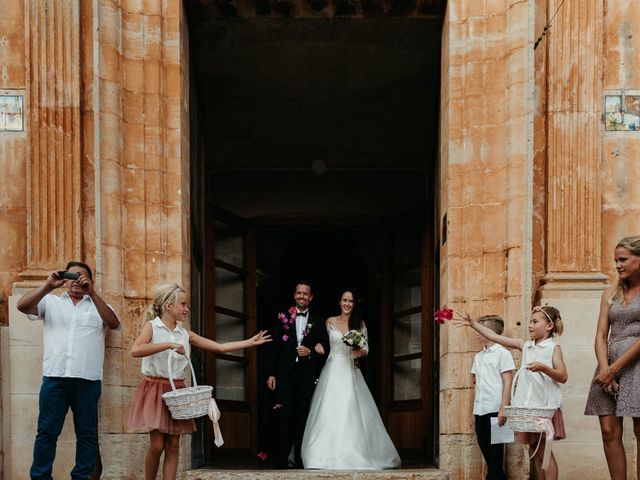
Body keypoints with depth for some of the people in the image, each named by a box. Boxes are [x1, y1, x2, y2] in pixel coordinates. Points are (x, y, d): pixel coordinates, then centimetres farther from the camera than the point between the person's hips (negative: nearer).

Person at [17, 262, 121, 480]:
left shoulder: (98, 305, 15)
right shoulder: (51, 302, 16)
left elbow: (114, 323, -4)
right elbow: (23, 306, 1)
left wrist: (92, 293, -11)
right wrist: (48, 285, -9)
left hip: (88, 380, 0)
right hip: (54, 377, 0)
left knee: (87, 433, 3)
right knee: (47, 431, -1)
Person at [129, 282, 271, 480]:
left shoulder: (185, 334, 10)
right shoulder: (152, 326, -5)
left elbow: (219, 347, 12)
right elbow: (135, 350, -25)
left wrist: (251, 342, 10)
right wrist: (168, 345, -25)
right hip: (155, 388, -5)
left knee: (173, 446, 1)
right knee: (157, 445, -9)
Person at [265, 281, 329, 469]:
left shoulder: (318, 321, 8)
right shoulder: (283, 318, 6)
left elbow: (325, 349, 10)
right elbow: (275, 347, 4)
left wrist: (310, 352, -10)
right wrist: (271, 374, -1)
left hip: (307, 375, 1)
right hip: (285, 374, -1)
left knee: (303, 418, 4)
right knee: (284, 418, -4)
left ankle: (300, 460, 10)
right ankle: (280, 459, 2)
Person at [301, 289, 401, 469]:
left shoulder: (360, 324, 8)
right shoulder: (330, 322, 7)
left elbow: (365, 349, 5)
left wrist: (359, 352, -14)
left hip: (351, 371, 1)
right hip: (333, 371, 0)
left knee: (351, 411, -5)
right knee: (330, 411, -7)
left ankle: (354, 453, 0)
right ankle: (329, 454, -5)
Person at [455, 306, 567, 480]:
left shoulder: (553, 348, -2)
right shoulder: (525, 346, 13)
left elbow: (563, 377, -9)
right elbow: (495, 337, 12)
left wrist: (543, 368, -24)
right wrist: (473, 324, 8)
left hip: (546, 406, -5)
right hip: (527, 406, 5)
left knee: (544, 451, -6)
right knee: (534, 452, 7)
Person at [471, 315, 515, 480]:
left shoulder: (502, 353, -3)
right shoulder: (478, 356, 17)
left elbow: (508, 382, -7)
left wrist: (503, 408, -14)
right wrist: (475, 407, 12)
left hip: (495, 409, -7)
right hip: (480, 410, 7)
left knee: (495, 449, -3)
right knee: (483, 444, 8)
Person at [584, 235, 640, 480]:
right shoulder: (611, 294, 16)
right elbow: (601, 335, 9)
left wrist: (615, 368, -14)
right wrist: (604, 368, -8)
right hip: (610, 365, 5)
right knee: (609, 431, -2)